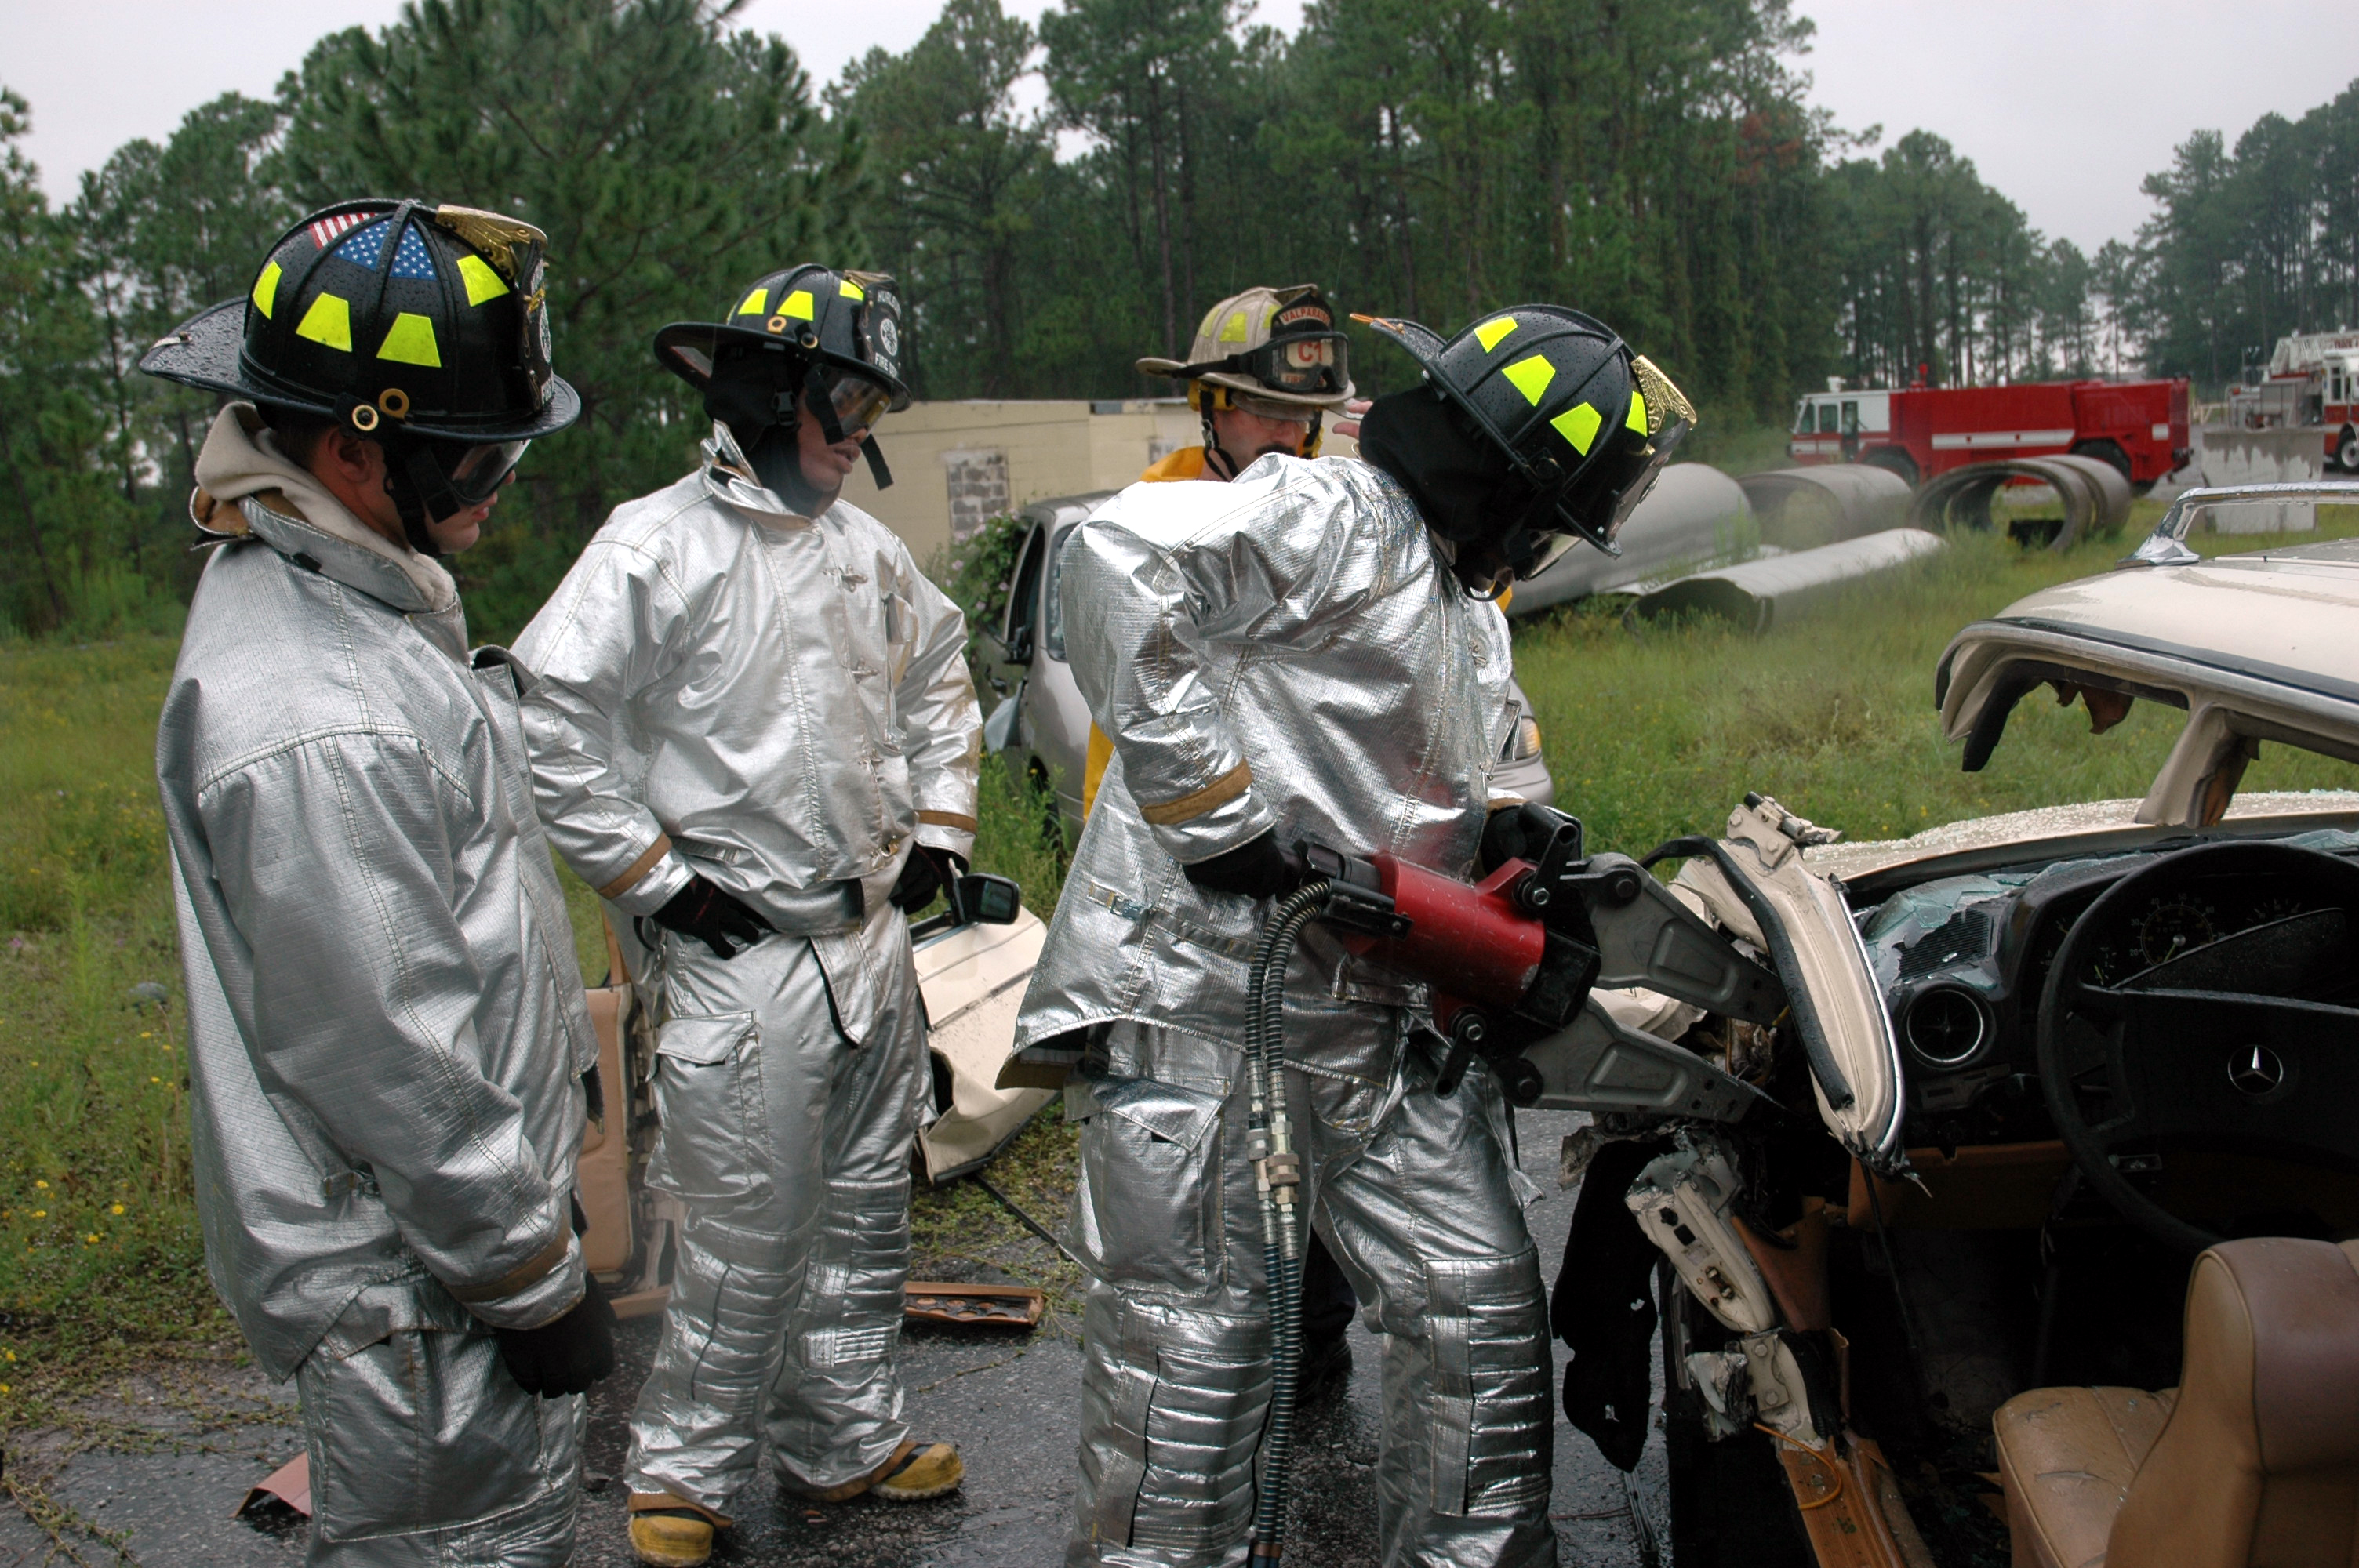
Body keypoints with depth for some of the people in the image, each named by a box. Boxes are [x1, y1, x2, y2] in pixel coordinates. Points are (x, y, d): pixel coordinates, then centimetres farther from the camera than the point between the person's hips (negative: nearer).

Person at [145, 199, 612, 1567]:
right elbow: (385, 1061, -26)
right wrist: (536, 1277, -16)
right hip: (416, 1296, -10)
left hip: (462, 1223, 10)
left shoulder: (356, 593, 5)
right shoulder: (313, 727, -30)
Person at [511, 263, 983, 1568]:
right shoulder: (658, 546, -12)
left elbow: (939, 679, 27)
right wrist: (654, 876, -14)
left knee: (866, 1211, 17)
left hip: (874, 938, 7)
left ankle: (847, 1443, 33)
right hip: (740, 952, -7)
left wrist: (938, 826, 17)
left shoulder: (868, 549, 10)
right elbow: (548, 721, -16)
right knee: (746, 1236, 0)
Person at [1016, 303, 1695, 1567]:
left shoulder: (1475, 618, 21)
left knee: (1479, 1299, 9)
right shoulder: (1338, 515, -11)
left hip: (1358, 1011, 9)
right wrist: (1208, 807, -24)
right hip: (1193, 977, -9)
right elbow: (1120, 562, -28)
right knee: (1192, 1337, -3)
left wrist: (1510, 841, 4)